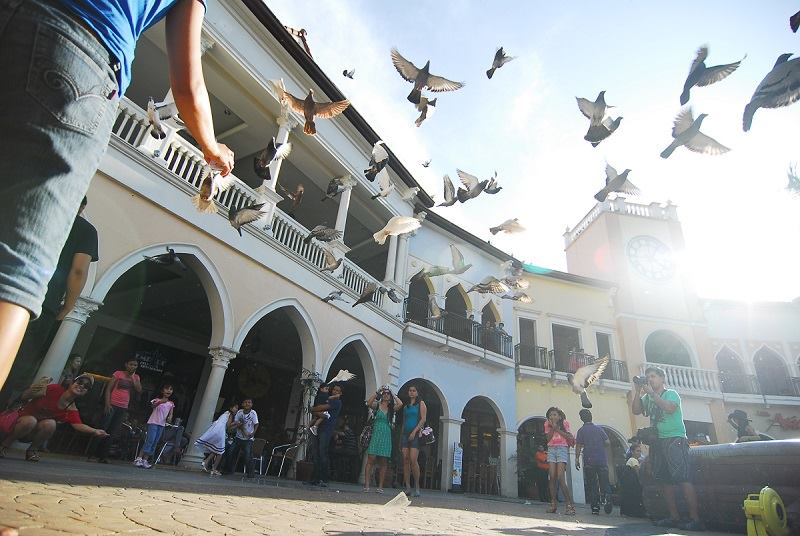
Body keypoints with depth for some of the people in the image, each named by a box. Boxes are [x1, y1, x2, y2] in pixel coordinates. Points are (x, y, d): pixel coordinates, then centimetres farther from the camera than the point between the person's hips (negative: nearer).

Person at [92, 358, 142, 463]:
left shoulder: (136, 377, 11)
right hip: (112, 405, -3)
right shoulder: (118, 374, 1)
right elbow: (108, 389, -3)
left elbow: (139, 390, -3)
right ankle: (93, 453, 6)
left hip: (123, 408, 3)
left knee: (112, 433, 4)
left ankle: (103, 456, 9)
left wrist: (132, 377, -5)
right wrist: (107, 404, -13)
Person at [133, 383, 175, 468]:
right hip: (153, 422, -5)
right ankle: (138, 458, -8)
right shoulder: (157, 400, -3)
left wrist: (169, 419, -13)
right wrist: (160, 402, -43)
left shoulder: (171, 403, 10)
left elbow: (170, 414, 10)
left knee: (154, 443, 4)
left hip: (162, 424, 5)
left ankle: (145, 460, 9)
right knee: (150, 440, -15)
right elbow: (152, 405, -23)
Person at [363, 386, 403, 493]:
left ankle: (380, 486, 9)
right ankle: (366, 485, -6)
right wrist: (377, 392, -12)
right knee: (371, 459, -8)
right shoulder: (376, 405, 4)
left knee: (384, 462, 4)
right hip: (376, 434, -3)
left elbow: (400, 404, -8)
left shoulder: (391, 408, 9)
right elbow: (368, 403, -16)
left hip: (386, 435, 3)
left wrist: (393, 394, 2)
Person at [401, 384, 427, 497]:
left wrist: (414, 431, -15)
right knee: (405, 460, -2)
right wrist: (401, 436, 13)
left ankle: (417, 487, -4)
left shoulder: (421, 403, 5)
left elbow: (423, 419, -5)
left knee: (413, 460, -15)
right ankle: (407, 488, 2)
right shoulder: (406, 406, 20)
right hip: (405, 434, 5)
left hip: (416, 434, -5)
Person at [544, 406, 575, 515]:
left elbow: (569, 437, -6)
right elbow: (548, 438, 1)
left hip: (562, 449, -3)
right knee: (552, 477, -3)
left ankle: (570, 505, -7)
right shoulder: (548, 424, 9)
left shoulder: (564, 423, 2)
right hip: (551, 449, 3)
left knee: (561, 478, -13)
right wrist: (552, 427, -9)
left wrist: (558, 429, -10)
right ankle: (553, 504, 4)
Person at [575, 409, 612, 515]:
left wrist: (577, 459, -1)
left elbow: (578, 446, -7)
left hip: (589, 461, -2)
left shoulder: (581, 430, -2)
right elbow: (608, 442, 3)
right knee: (604, 483, 8)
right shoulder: (599, 429, 6)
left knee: (592, 485, 5)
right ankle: (607, 499, -18)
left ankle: (595, 508, 3)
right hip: (602, 460, 2)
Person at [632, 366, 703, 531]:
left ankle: (695, 519, -10)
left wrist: (651, 393, -18)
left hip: (674, 439, -6)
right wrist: (637, 391, -4)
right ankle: (674, 517, 13)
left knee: (682, 478, -13)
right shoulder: (647, 397, 15)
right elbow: (636, 410, 2)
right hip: (657, 442, 6)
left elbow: (669, 408, -21)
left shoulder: (671, 393, -1)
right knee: (665, 480, 7)